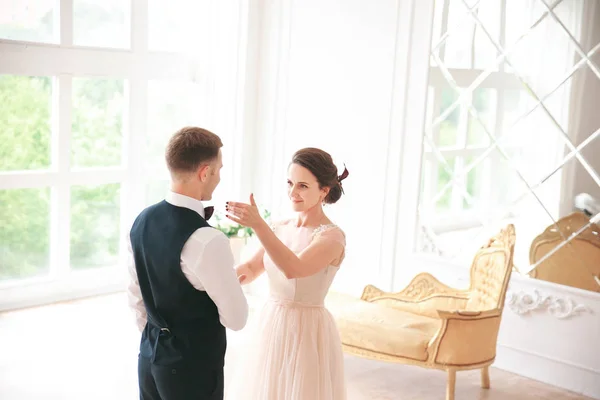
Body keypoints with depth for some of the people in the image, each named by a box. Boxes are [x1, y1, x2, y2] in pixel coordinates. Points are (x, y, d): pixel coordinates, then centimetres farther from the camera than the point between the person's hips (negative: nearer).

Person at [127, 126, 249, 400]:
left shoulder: (142, 221, -2)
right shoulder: (207, 241, -26)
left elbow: (135, 296, 9)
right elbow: (237, 318, -17)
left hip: (150, 357, 7)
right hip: (194, 365, -7)